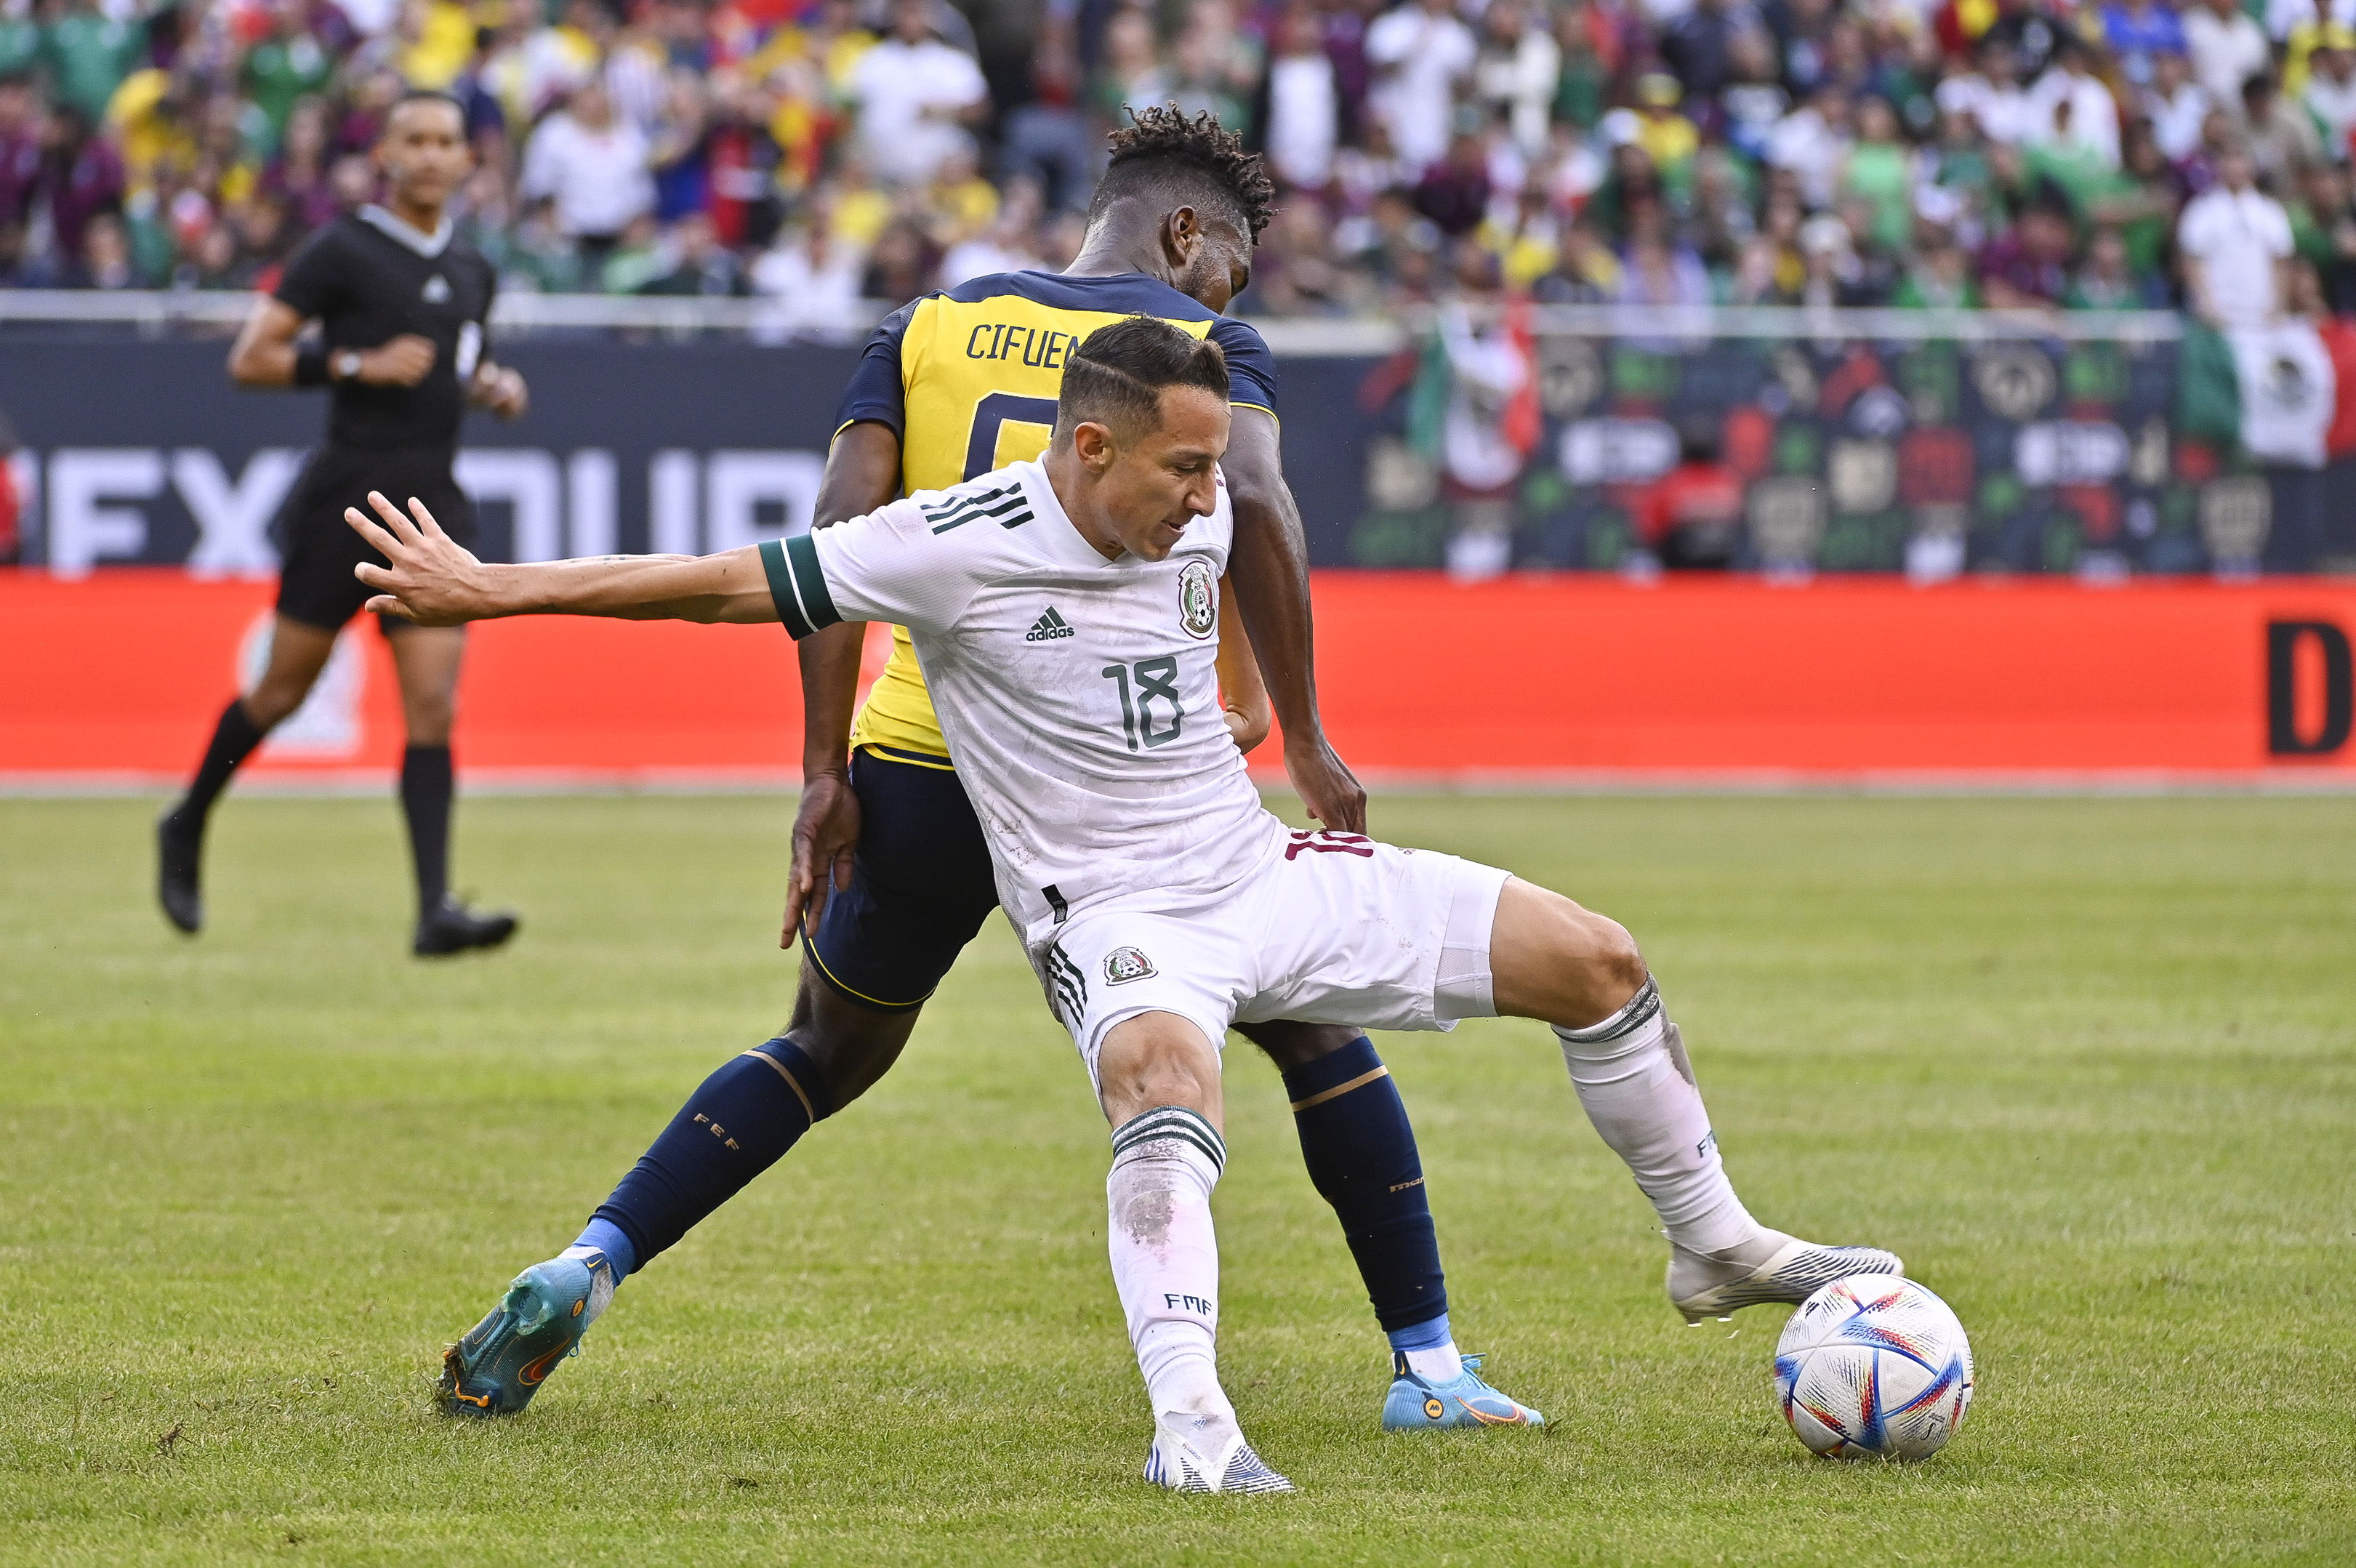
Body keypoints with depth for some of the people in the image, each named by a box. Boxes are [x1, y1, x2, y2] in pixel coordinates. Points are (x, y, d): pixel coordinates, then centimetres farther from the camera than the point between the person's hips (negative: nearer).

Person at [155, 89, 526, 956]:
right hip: (346, 498, -5)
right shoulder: (342, 250, -6)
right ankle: (186, 828, 31)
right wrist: (358, 364, -19)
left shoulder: (469, 269, 13)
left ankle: (436, 910, -13)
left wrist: (495, 385, 9)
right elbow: (249, 358, -10)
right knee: (284, 689, 6)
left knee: (433, 706, -7)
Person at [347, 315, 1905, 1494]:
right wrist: (488, 588, -15)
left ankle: (1717, 1246, 25)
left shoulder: (1203, 521, -1)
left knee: (1597, 961, 4)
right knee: (1171, 1086, -42)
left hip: (1267, 871, 7)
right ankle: (1191, 1426, -51)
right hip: (1116, 913, -7)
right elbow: (729, 582, -16)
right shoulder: (960, 548, -19)